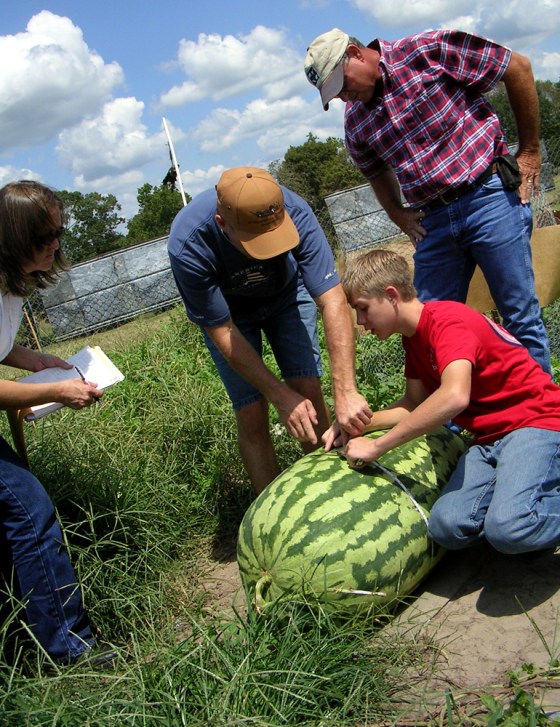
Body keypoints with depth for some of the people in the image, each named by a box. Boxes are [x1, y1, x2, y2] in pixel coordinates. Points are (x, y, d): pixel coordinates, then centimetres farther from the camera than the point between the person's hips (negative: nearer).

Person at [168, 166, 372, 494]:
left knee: (309, 390, -10)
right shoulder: (188, 246, -37)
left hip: (287, 294, 1)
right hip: (228, 311, -1)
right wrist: (281, 396, -28)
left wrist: (346, 393, -45)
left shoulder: (295, 212, -35)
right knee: (252, 415, -7)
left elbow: (333, 301, -38)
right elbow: (223, 333, -28)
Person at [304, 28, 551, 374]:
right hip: (433, 220, 5)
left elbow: (518, 67, -1)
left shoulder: (429, 51, -7)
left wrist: (530, 151, 0)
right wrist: (400, 216, 10)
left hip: (489, 194, -5)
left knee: (522, 319, -1)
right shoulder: (356, 122, 8)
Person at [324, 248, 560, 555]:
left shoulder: (447, 320, -19)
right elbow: (416, 404, 15)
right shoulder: (413, 335, 11)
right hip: (488, 436, 8)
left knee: (509, 530, -33)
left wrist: (376, 447, -31)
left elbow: (454, 396, -37)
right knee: (448, 527, -19)